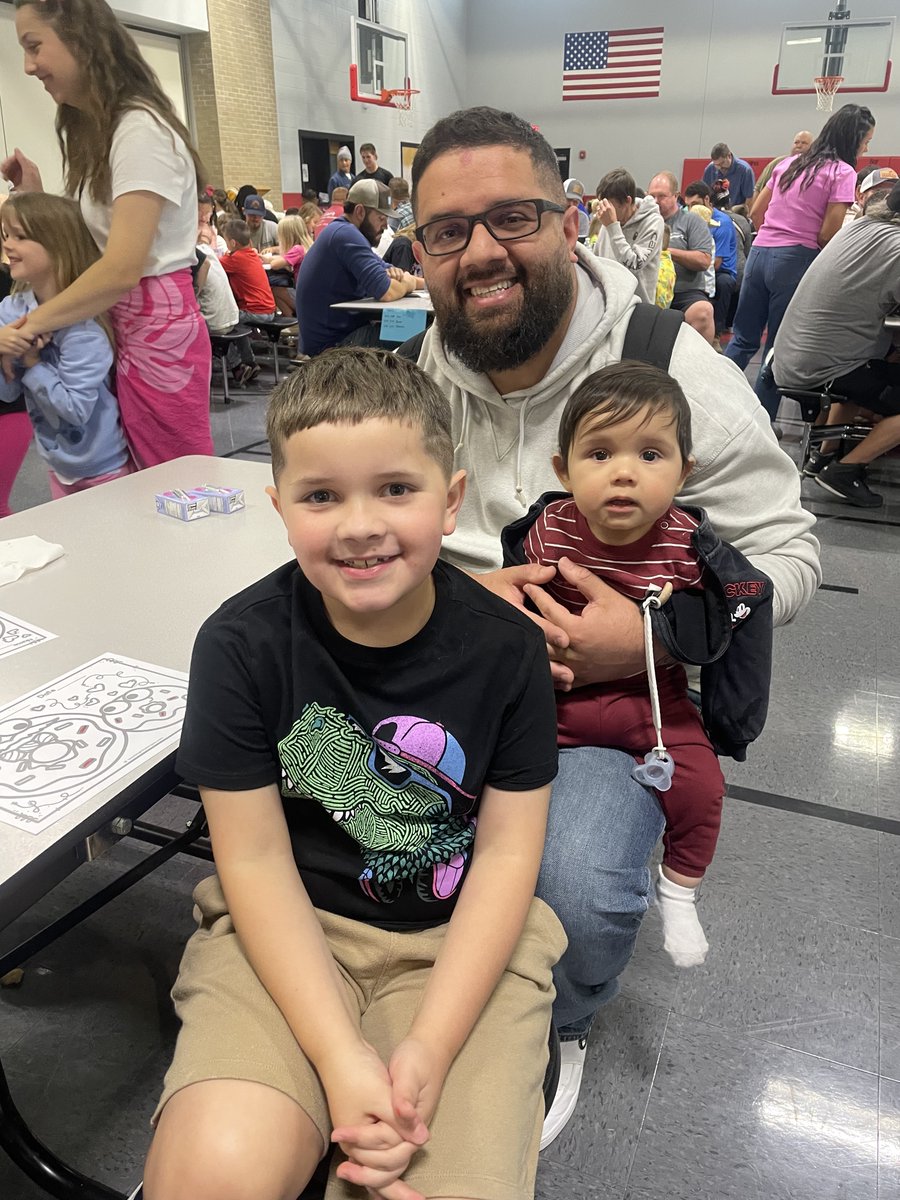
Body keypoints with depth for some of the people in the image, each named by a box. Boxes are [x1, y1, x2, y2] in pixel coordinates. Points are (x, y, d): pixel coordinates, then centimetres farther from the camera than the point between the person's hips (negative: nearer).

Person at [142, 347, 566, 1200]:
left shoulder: (507, 648, -11)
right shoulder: (241, 643, -13)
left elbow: (507, 852, -7)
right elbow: (256, 859, -10)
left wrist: (430, 1049, -15)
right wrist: (339, 1056, -16)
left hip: (459, 938, 1)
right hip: (289, 932, 0)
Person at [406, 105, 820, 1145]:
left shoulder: (674, 366, -9)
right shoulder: (410, 376, 0)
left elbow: (784, 550, -5)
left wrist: (659, 633, -23)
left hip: (623, 685, -3)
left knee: (578, 889, -26)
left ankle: (558, 1029, 17)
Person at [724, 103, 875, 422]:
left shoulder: (789, 163, 15)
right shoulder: (842, 173, -4)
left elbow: (755, 213, 18)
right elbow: (827, 235, -11)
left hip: (759, 253, 6)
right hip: (795, 261, -6)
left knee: (743, 339, 13)